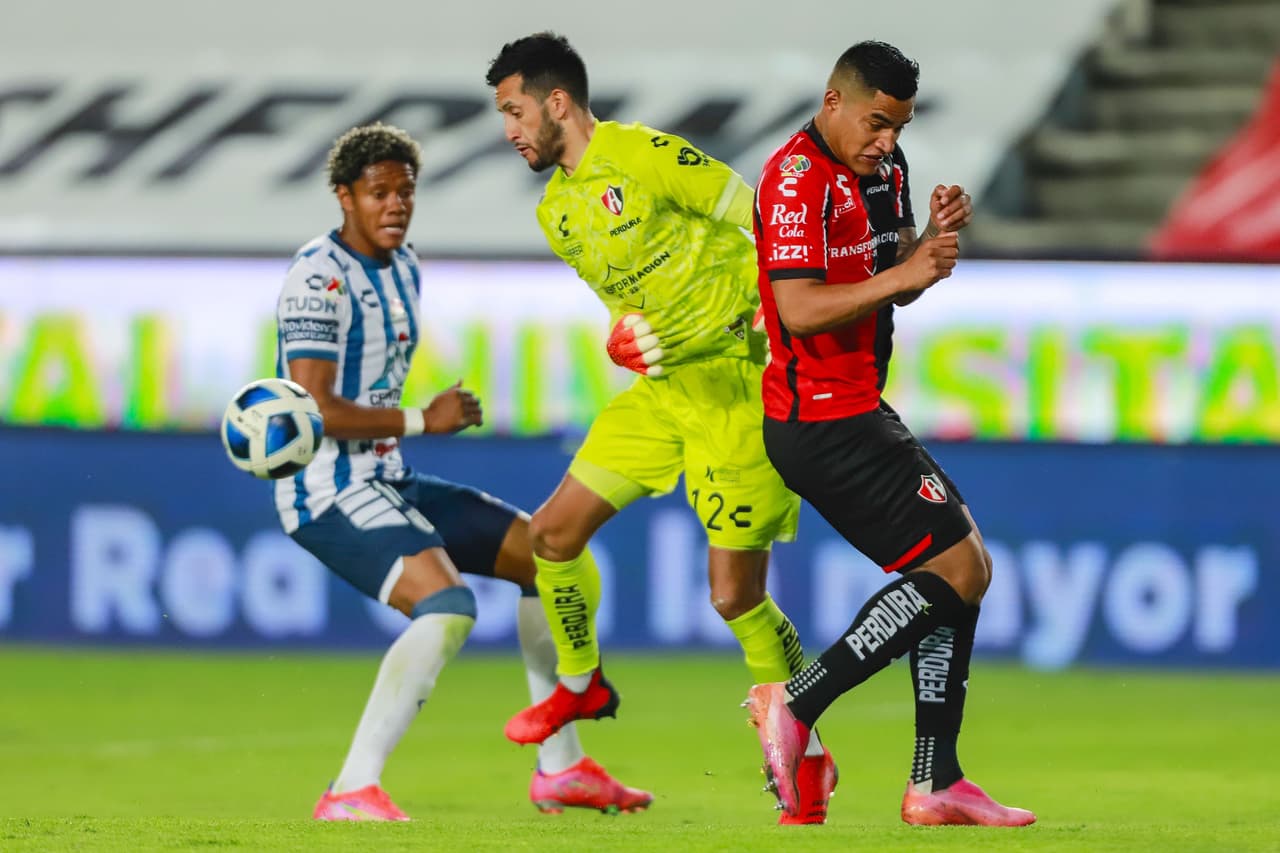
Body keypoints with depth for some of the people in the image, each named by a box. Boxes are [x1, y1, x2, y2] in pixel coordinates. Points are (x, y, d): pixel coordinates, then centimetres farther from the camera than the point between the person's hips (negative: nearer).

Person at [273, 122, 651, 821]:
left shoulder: (402, 267, 13)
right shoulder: (320, 277, -17)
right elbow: (315, 410, -23)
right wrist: (423, 421, -16)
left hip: (388, 483, 10)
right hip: (329, 490, -10)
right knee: (447, 605, -31)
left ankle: (561, 769, 20)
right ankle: (353, 790, -33)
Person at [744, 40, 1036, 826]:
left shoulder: (884, 167, 12)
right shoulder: (799, 178, -17)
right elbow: (799, 310, -24)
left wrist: (934, 237, 1)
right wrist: (901, 274, -28)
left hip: (856, 413, 10)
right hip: (825, 425, -10)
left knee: (964, 569, 8)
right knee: (958, 568, -12)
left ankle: (936, 784, 10)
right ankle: (795, 703, -6)